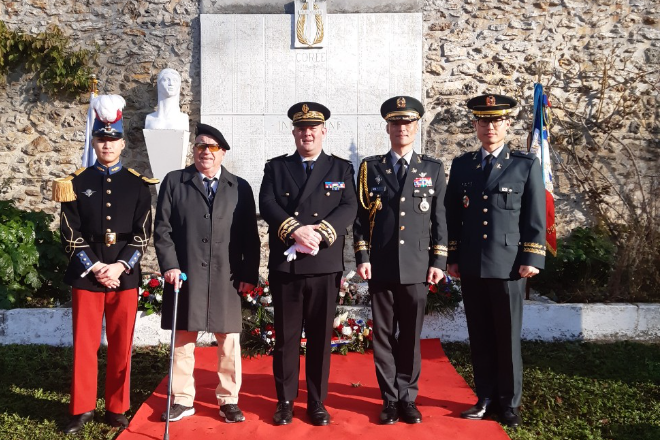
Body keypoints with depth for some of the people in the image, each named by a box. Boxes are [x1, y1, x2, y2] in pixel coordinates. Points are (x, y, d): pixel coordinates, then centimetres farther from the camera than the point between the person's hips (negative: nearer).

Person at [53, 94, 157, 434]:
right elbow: (71, 235, -1)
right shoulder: (76, 183, 3)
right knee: (84, 344, 6)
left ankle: (117, 408, 21)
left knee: (121, 345, 7)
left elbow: (143, 234, -1)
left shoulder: (138, 184, 3)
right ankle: (82, 408, 21)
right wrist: (95, 268, -10)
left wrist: (120, 266, -11)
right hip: (86, 276, 0)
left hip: (125, 276, 0)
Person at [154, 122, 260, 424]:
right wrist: (169, 265, -9)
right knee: (183, 340, 10)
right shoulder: (173, 182, 7)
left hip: (227, 279, 0)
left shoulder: (240, 188, 8)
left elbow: (250, 236, 6)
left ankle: (229, 400, 21)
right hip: (185, 276, 0)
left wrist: (250, 274, -1)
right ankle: (183, 400, 24)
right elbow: (162, 229, 2)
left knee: (229, 342, 7)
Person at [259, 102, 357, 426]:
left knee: (321, 337, 7)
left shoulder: (341, 168, 9)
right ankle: (285, 401, 21)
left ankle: (317, 402, 20)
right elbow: (267, 205, -4)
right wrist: (295, 230, -20)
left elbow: (349, 208, -4)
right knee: (285, 336, 7)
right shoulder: (276, 167, 10)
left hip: (325, 265, 0)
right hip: (285, 265, 0)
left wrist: (320, 233, -19)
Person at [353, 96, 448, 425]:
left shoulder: (433, 168, 8)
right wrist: (362, 257, -4)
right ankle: (390, 399, 19)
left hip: (417, 267, 0)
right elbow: (361, 216, 4)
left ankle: (408, 398, 21)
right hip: (381, 267, 0)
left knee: (411, 336, 7)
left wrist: (438, 261, -1)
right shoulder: (371, 167, 7)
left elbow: (440, 219, 5)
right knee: (384, 335, 6)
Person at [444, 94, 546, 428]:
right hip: (471, 267, 3)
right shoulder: (461, 165, 9)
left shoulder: (526, 165, 3)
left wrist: (531, 258, -8)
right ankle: (486, 398, 23)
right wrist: (452, 257, 6)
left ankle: (510, 403, 19)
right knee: (480, 337, 10)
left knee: (507, 338, 5)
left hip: (508, 265, -2)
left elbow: (536, 219, 0)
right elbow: (452, 216, 10)